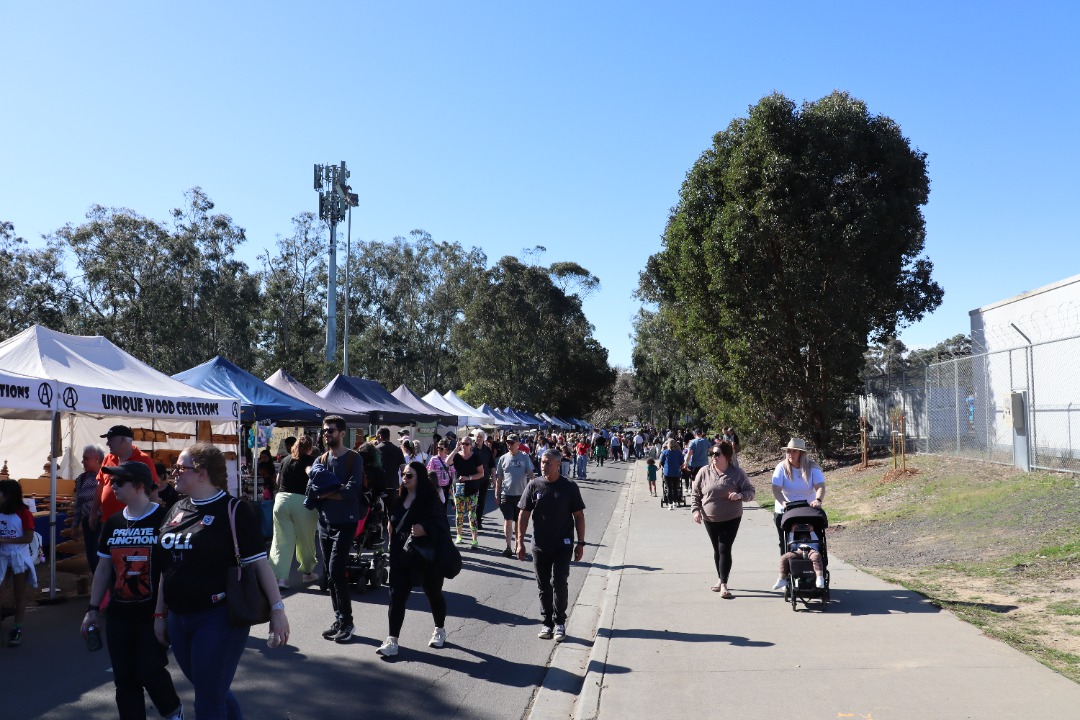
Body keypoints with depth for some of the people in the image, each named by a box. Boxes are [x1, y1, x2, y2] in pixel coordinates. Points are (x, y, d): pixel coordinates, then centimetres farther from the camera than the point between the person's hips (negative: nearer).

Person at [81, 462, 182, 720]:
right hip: (119, 616, 6)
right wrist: (93, 608, 13)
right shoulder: (113, 523, 8)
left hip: (154, 615, -6)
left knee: (149, 671, -5)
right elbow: (104, 567, 15)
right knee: (124, 679, 8)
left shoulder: (164, 520, -12)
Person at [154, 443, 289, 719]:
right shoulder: (177, 510, 8)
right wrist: (160, 613, 16)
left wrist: (277, 608, -16)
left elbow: (259, 562, -13)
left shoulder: (233, 510, -12)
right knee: (214, 693, 18)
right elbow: (168, 567, 15)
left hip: (219, 617, -7)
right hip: (179, 619, 7)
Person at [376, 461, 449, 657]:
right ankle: (392, 641, -2)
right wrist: (390, 525, 4)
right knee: (396, 596, -3)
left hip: (427, 557, -5)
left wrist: (424, 530, -33)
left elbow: (442, 527, -19)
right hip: (401, 556, 5)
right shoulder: (400, 498, 6)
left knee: (434, 594, 14)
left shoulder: (431, 500, -14)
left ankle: (440, 630, 36)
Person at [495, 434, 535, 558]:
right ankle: (508, 547, 5)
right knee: (508, 521, -1)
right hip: (506, 495, 0)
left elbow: (531, 474, 0)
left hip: (521, 494, 0)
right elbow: (498, 478, 8)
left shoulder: (525, 458, 0)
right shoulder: (503, 458, 3)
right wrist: (497, 494, 6)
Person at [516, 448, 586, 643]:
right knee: (544, 586, 9)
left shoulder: (569, 487, -5)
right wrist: (520, 541, -3)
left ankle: (559, 622, 10)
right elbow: (524, 515, 2)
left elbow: (579, 516, 0)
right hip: (540, 546, 2)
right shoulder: (534, 486, -2)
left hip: (563, 545, -2)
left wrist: (580, 543, -2)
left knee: (559, 582, -6)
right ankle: (547, 622, 21)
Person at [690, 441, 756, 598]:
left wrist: (740, 495, -23)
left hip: (731, 519, -3)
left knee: (724, 549, -8)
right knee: (717, 549, 14)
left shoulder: (737, 473, -7)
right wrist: (695, 509, -6)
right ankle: (720, 579, 30)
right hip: (710, 519, 3)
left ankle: (724, 584, -5)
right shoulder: (704, 472, -3)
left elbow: (750, 491, -3)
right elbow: (695, 493, 6)